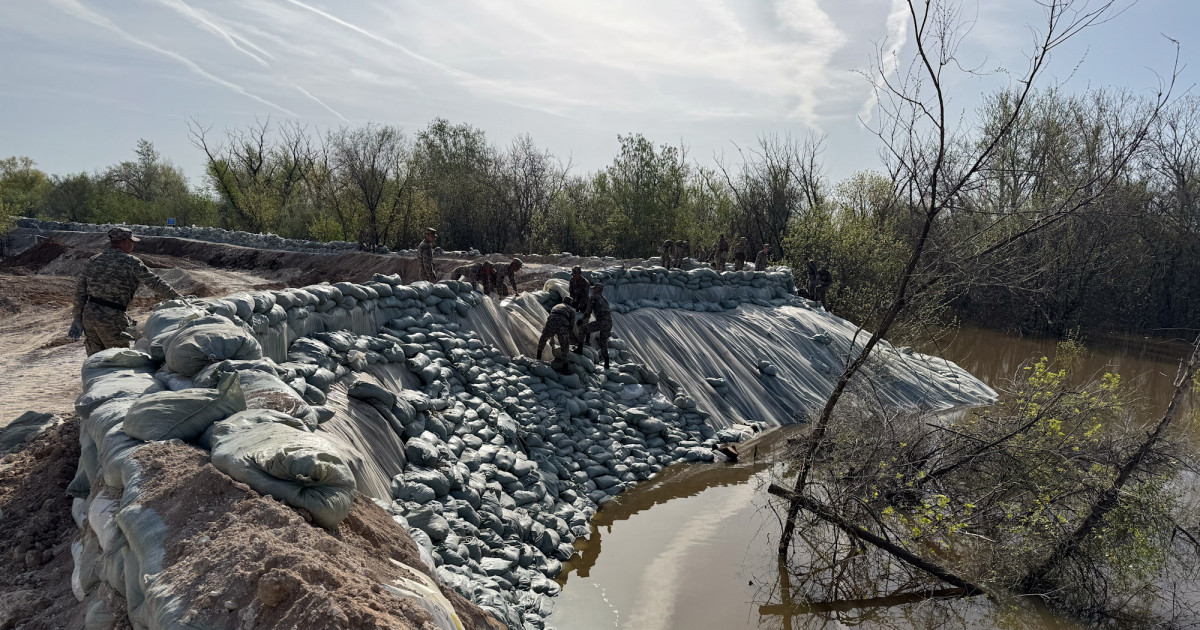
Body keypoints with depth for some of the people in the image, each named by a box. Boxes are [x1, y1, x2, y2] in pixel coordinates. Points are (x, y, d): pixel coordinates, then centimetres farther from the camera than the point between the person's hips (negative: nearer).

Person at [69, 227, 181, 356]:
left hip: (88, 315, 7)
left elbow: (80, 291, 13)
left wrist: (78, 318, 17)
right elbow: (156, 283, -10)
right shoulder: (131, 263, -7)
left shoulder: (93, 261, 12)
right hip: (111, 319, -7)